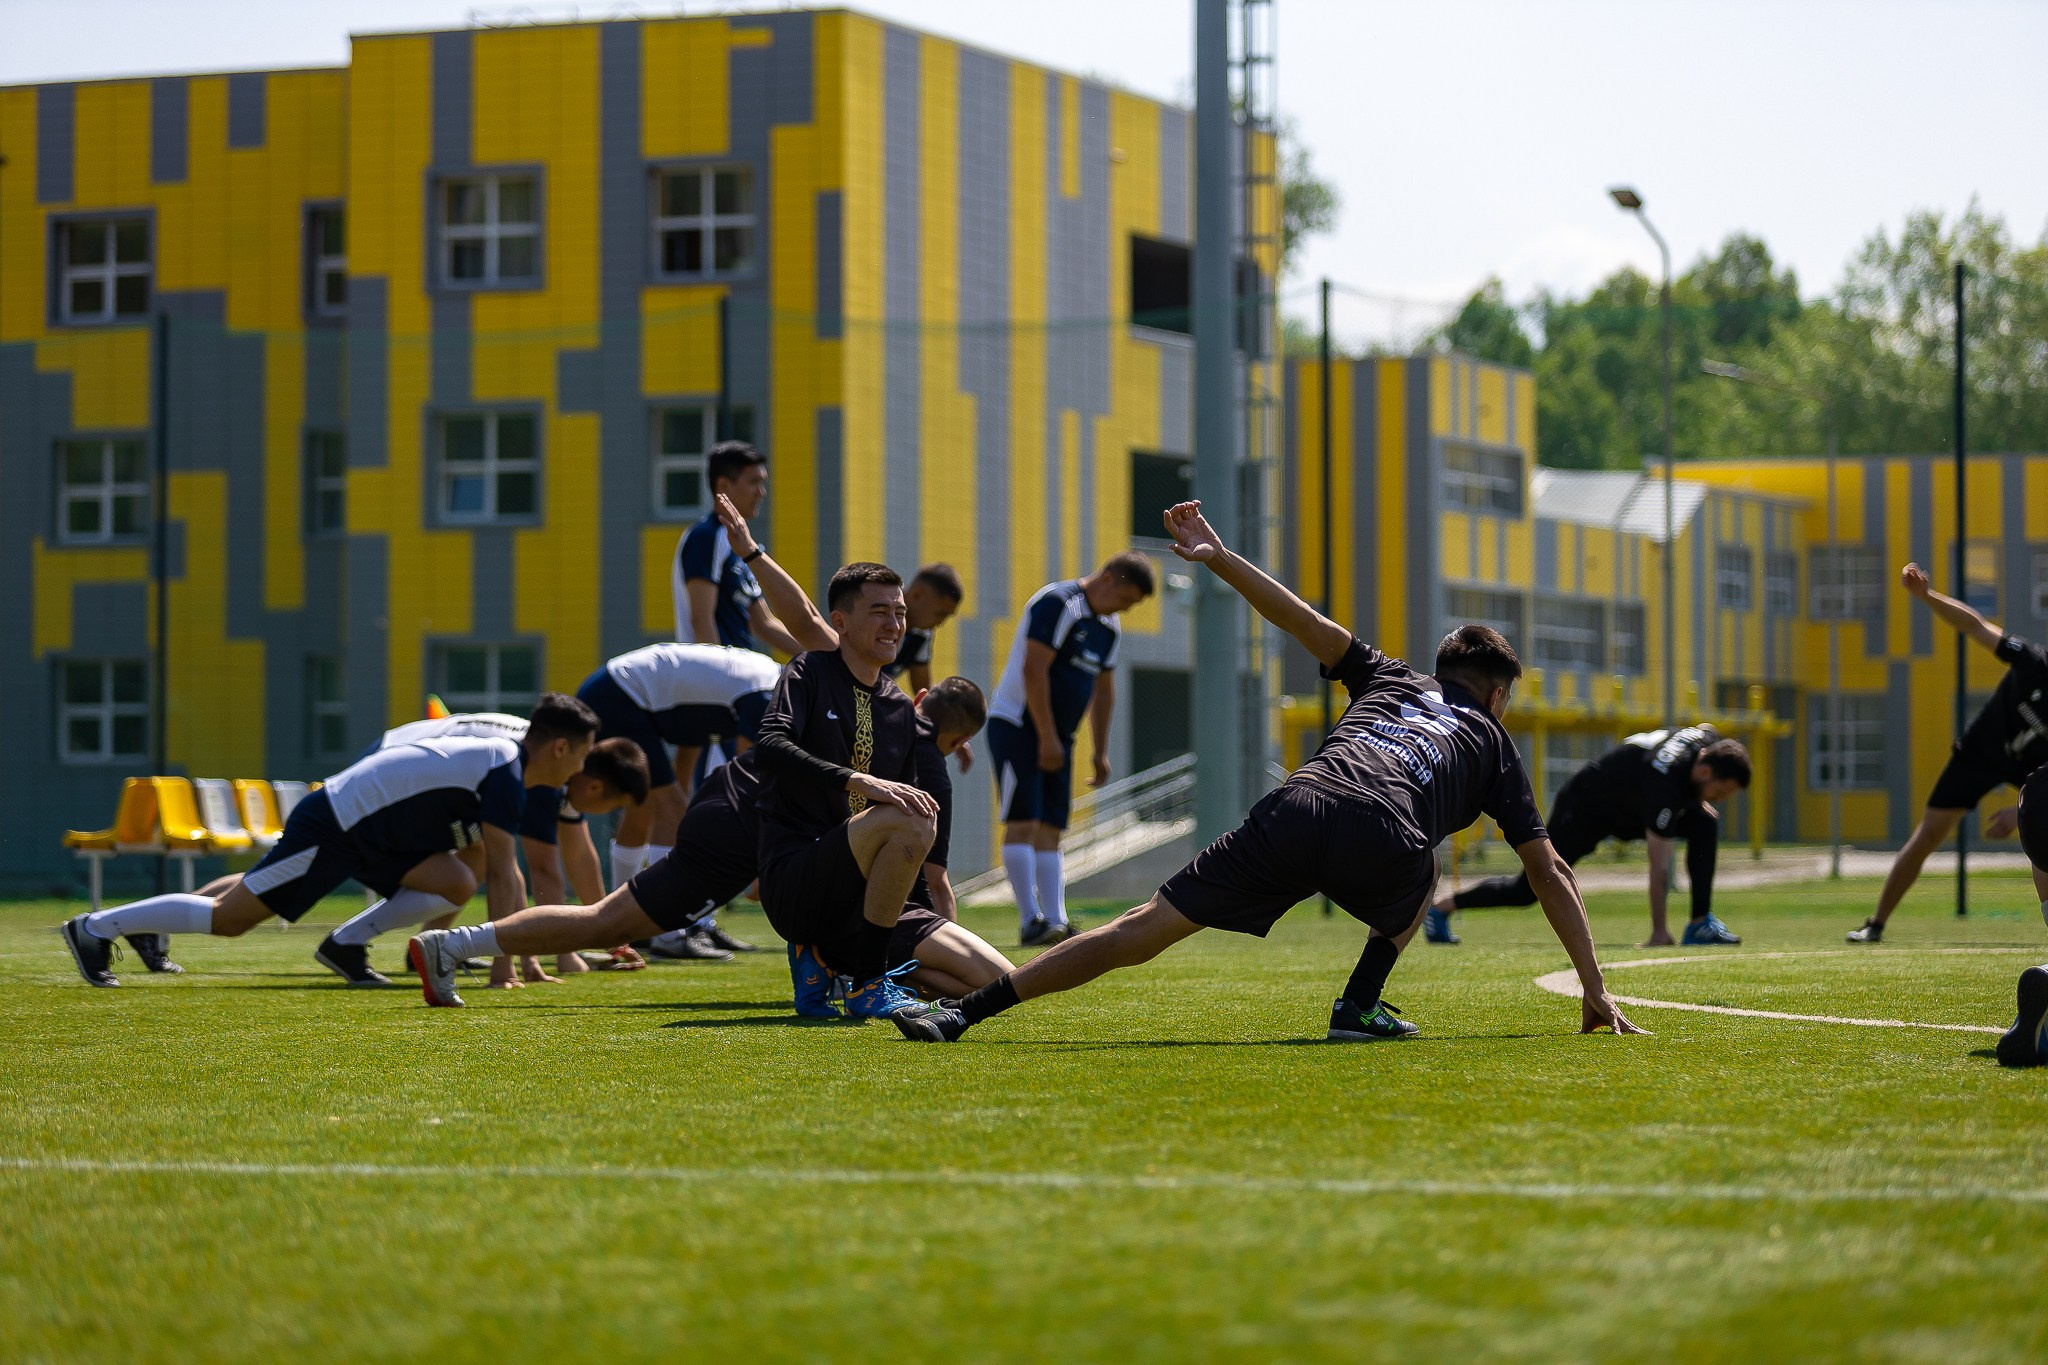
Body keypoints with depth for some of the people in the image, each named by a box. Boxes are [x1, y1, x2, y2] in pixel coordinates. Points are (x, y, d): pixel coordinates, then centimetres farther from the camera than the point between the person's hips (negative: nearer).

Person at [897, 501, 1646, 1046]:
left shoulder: (1389, 678, 36)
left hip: (1296, 811, 1)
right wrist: (1595, 991, 32)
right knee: (1417, 881, 37)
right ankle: (1359, 1007, 15)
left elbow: (1308, 623, 20)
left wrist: (1219, 559, 17)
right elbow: (1551, 874, 29)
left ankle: (964, 1009, -10)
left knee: (1143, 930, -1)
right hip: (1382, 847, -1)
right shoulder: (1493, 742, 31)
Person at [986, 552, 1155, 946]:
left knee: (1050, 832, 4)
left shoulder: (1108, 626, 12)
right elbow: (1033, 670, -22)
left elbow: (1103, 690, 21)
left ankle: (1056, 922, 0)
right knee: (1023, 823, -13)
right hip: (1017, 725, -9)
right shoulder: (1057, 604, -16)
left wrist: (1101, 752, 17)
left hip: (1056, 738, 9)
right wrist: (1047, 737, -22)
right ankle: (1030, 921, -16)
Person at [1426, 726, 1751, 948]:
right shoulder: (1664, 787, -39)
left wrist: (1698, 799, 9)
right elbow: (1659, 867, -37)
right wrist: (1658, 932, -35)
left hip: (1629, 805, 8)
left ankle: (1700, 923, -10)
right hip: (1584, 807, -8)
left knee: (1705, 823, -11)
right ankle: (1440, 908, 12)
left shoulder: (1708, 740, -15)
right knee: (1529, 891, -5)